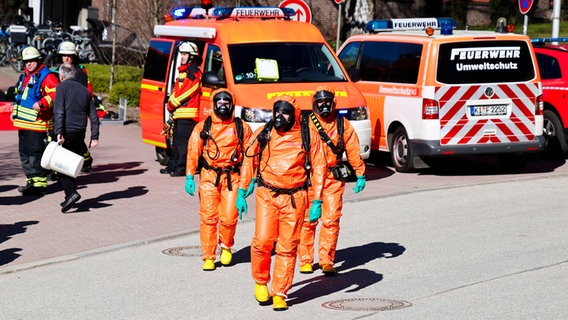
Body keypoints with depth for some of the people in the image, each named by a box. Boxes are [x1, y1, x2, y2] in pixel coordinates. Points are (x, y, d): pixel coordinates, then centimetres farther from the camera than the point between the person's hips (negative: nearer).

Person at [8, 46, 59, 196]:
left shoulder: (46, 76, -9)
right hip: (23, 122, 9)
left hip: (37, 123, -9)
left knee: (35, 153, -11)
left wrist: (42, 103, -33)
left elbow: (55, 93, -22)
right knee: (24, 153, 13)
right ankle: (31, 180, 21)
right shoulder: (25, 76, 19)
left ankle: (39, 183, -10)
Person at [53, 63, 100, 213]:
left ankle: (71, 193, -20)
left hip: (67, 133, -6)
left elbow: (59, 112, -14)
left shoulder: (62, 87, -2)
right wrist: (94, 137, 16)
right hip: (80, 133, 6)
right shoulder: (84, 89, 17)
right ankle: (70, 196, 15)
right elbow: (93, 115, 15)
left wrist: (58, 132, -19)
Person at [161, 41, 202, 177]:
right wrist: (171, 104, 10)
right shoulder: (183, 71, 22)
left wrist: (172, 104, -9)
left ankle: (181, 167, -12)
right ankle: (173, 165, 21)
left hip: (187, 113, -11)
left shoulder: (193, 72, -11)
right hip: (179, 113, 11)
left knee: (183, 140, -12)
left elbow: (186, 91, -17)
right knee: (177, 140, 15)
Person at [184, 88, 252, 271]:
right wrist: (189, 177, -4)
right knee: (208, 218, -3)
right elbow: (193, 152, 3)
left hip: (232, 178, 0)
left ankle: (226, 246, 23)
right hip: (209, 177, 0)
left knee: (229, 217, -7)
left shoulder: (242, 128, 7)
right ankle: (208, 257, 6)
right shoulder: (202, 127, 6)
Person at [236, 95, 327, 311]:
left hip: (294, 198, 0)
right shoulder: (263, 134, 4)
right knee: (262, 241, -10)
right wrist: (241, 192, 8)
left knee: (288, 247, 0)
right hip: (267, 195, 1)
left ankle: (280, 294, 10)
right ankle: (261, 282, 17)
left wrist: (317, 201, -1)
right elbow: (249, 161, 12)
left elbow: (318, 168, 4)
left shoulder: (308, 137, 1)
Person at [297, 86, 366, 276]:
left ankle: (326, 260, 4)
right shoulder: (306, 124, 1)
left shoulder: (343, 124, 7)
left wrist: (360, 175, 5)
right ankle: (305, 260, 12)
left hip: (334, 178, 1)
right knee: (308, 220, 1)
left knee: (331, 220, -4)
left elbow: (353, 150, 9)